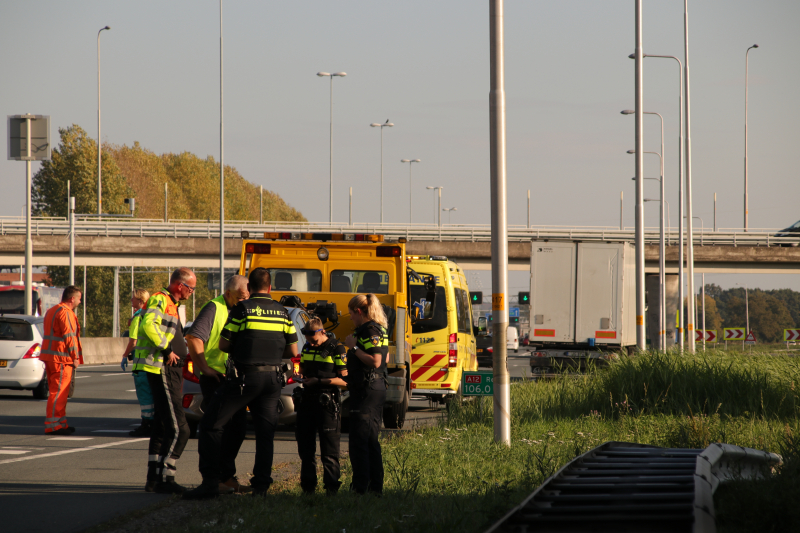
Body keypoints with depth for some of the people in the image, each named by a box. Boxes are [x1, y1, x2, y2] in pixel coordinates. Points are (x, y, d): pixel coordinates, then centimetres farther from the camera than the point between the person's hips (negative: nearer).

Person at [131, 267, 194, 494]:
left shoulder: (170, 304, 21)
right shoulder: (160, 300, -11)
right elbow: (148, 324, -30)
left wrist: (181, 355, 17)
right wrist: (166, 350, -24)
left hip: (170, 372, 11)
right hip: (162, 371, -11)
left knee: (162, 426, 15)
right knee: (178, 429, -13)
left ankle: (154, 478, 20)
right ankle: (164, 479, -13)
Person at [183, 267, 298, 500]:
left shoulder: (242, 309, -6)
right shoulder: (283, 313, 7)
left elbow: (223, 345, -4)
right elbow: (292, 351, 10)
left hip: (245, 376, -4)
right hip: (272, 378, 4)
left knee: (211, 424, 2)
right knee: (265, 432, 10)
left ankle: (210, 482, -3)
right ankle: (261, 486, 6)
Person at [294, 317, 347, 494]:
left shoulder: (337, 349, -7)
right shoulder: (307, 348, 12)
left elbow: (344, 380, -10)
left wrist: (319, 381, -16)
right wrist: (301, 378, 2)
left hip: (327, 404, -7)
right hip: (308, 401, 7)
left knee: (329, 449, -4)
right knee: (305, 447, 10)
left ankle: (331, 487, 0)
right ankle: (308, 485, 17)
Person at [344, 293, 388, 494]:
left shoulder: (370, 331, -15)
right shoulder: (379, 330, 15)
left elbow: (375, 361, -24)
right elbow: (385, 358, 24)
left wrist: (354, 347, -17)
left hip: (366, 391, -11)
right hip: (377, 389, 11)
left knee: (359, 442, -10)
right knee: (371, 442, 14)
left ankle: (360, 488, -12)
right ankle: (376, 487, 18)